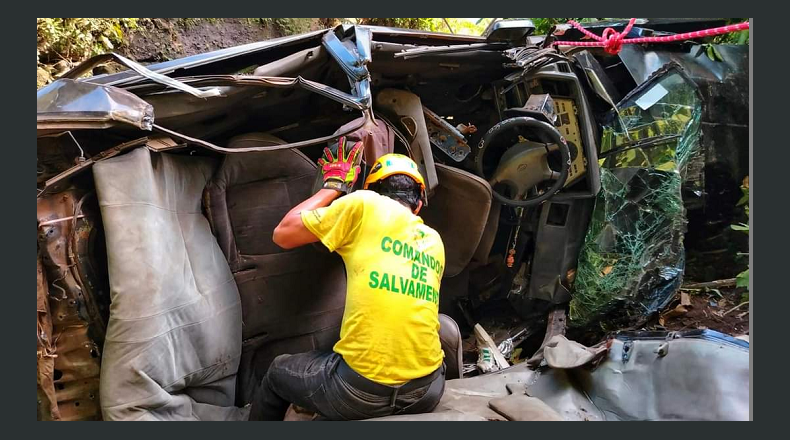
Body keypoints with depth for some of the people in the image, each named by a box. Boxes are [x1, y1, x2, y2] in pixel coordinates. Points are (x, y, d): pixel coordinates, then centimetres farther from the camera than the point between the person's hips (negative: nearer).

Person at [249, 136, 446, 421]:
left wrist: (334, 185, 16)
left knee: (277, 372, 27)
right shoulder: (434, 241, 13)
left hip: (360, 391, -4)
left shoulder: (366, 204, -2)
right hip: (427, 391, 5)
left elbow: (283, 235, 4)